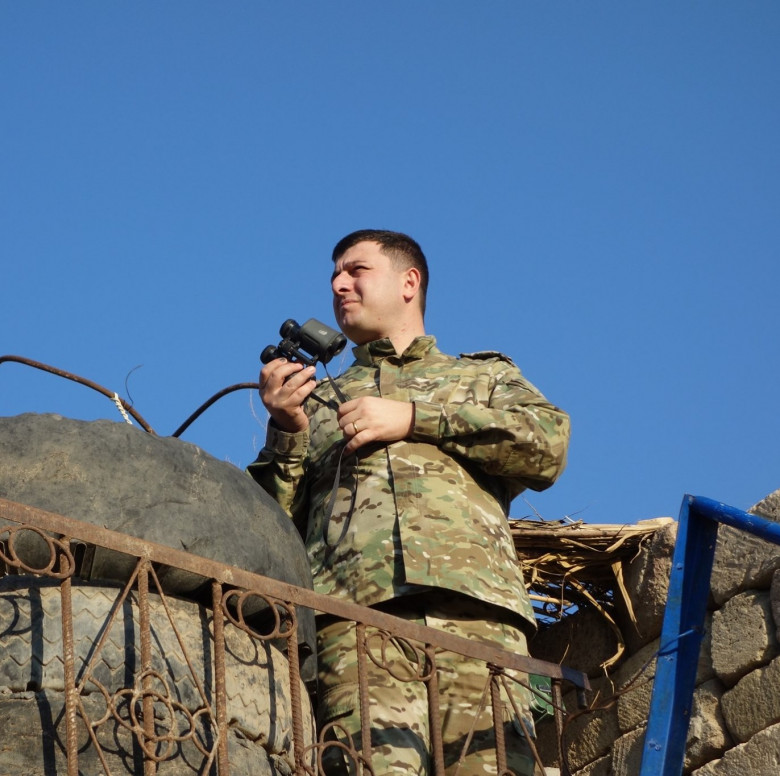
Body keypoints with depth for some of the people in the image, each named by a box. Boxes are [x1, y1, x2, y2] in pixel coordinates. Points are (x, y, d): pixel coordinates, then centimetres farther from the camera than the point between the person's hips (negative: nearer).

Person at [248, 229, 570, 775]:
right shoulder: (319, 400, 34)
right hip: (354, 609, 1)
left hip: (472, 602, -1)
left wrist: (414, 419, 5)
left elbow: (549, 444, 7)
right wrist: (286, 431, 7)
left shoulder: (485, 376, 29)